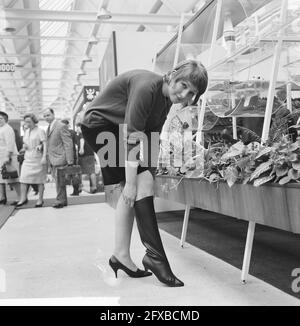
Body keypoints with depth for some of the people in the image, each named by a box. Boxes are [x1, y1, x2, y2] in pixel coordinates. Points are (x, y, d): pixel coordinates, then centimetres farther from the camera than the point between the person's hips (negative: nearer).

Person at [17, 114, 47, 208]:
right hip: (27, 158, 6)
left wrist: (44, 157, -22)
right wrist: (24, 147, 4)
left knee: (40, 179, 2)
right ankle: (23, 198, 4)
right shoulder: (26, 131, 14)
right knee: (23, 178, -3)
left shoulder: (40, 131, -6)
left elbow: (45, 144, -13)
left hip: (38, 158, -6)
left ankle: (40, 199, 10)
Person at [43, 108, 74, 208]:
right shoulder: (48, 128, 17)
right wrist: (48, 158, 16)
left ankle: (60, 201, 4)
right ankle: (63, 200, 21)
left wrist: (70, 161, -18)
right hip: (53, 161, 8)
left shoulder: (61, 126, -10)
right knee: (58, 181, 13)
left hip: (60, 159, -8)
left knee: (59, 182, -6)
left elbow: (68, 144, -14)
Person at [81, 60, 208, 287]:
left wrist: (149, 171, -9)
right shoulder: (147, 87, -25)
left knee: (137, 188, 3)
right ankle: (154, 255, -14)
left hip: (119, 129, 9)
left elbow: (151, 140, 0)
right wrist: (131, 182, -30)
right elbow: (133, 137, -30)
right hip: (101, 125, -9)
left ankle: (121, 256, 10)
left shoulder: (165, 100, 3)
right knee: (143, 182, -18)